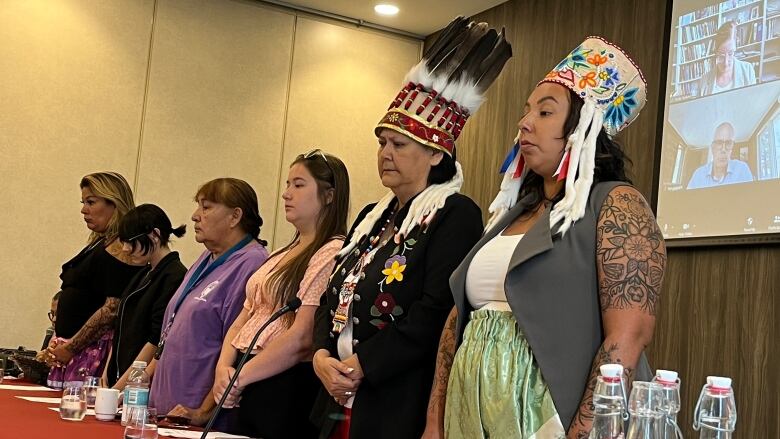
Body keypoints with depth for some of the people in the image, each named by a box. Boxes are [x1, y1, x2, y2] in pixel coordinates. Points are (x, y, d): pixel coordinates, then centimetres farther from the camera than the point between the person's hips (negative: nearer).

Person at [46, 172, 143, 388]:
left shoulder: (120, 249, -13)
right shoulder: (99, 245, 17)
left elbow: (112, 308, -20)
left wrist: (70, 347, -15)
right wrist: (58, 340, 10)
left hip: (94, 352, -9)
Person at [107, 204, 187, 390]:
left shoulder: (175, 278, -13)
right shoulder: (144, 274, 15)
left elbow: (158, 341, -17)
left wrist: (123, 384, -15)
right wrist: (107, 374, 10)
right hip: (118, 378, 8)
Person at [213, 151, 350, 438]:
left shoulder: (333, 253, -11)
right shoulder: (283, 255, 17)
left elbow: (302, 337, -18)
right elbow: (244, 318, 13)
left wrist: (240, 377, -12)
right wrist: (224, 367, -4)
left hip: (287, 389, -8)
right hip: (245, 389, 8)